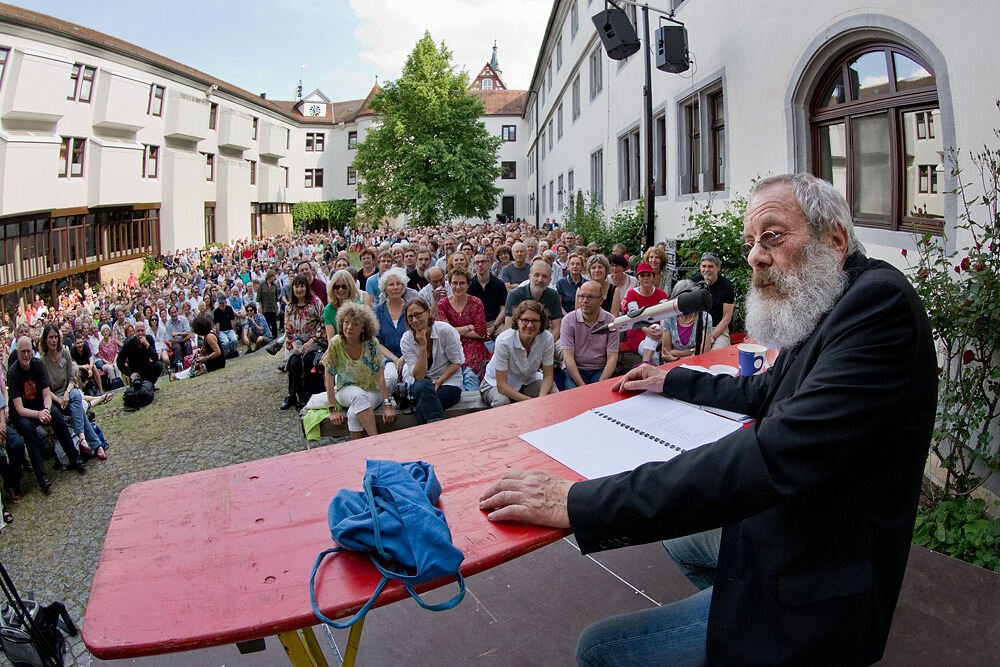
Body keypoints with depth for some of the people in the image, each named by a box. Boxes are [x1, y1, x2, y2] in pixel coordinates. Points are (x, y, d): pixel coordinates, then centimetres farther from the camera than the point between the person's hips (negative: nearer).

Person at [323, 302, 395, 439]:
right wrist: (333, 409, -17)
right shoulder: (335, 344, -13)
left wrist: (387, 405, -23)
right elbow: (329, 378, -11)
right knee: (358, 395, -35)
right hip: (345, 390, 0)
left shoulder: (372, 343, -13)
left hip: (372, 391, 0)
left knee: (354, 414, -32)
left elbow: (380, 376, -14)